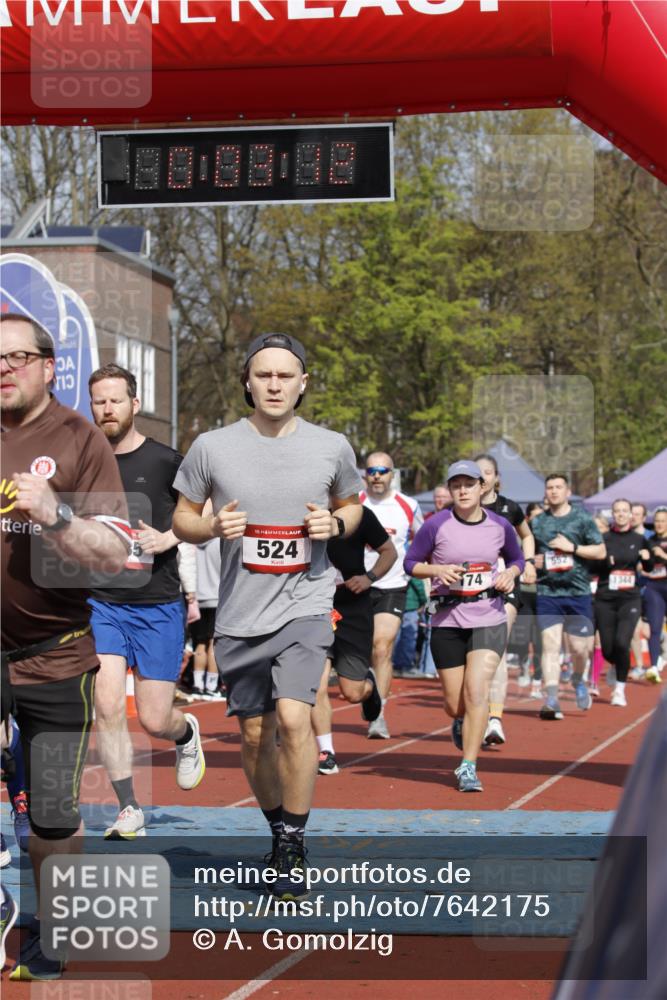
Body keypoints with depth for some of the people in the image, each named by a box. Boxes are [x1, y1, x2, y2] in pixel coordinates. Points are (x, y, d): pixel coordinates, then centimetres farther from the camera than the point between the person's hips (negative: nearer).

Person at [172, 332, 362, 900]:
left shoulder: (332, 447, 0)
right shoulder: (212, 447, -2)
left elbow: (352, 506, 17)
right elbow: (182, 519, 8)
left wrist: (337, 523, -6)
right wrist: (213, 526, -13)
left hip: (305, 604, -2)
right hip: (239, 613, 2)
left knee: (293, 718, -20)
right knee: (255, 735, 9)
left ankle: (295, 849, -6)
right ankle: (277, 829, 33)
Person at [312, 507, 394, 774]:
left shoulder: (359, 515, -7)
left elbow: (389, 551, 5)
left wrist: (369, 578, -11)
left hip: (354, 609, 0)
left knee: (353, 693, 1)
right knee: (317, 687, -11)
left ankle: (368, 682, 38)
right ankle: (326, 754, 3)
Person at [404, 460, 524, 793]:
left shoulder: (500, 526, 2)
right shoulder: (436, 525, -5)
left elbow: (516, 559, 19)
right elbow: (410, 563, 2)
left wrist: (510, 574, -3)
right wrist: (438, 570, -16)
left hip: (489, 619, 0)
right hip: (447, 621, 0)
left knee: (476, 688, -18)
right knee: (455, 704, 4)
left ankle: (468, 768, -11)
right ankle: (461, 722, 44)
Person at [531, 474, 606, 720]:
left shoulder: (582, 518, 3)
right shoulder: (537, 522, 10)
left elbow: (600, 552, 0)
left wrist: (572, 547, -11)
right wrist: (534, 561, -2)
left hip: (578, 591, -1)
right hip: (547, 591, 1)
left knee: (579, 647, 2)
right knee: (550, 644, -10)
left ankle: (578, 681, 34)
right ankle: (551, 699, -14)